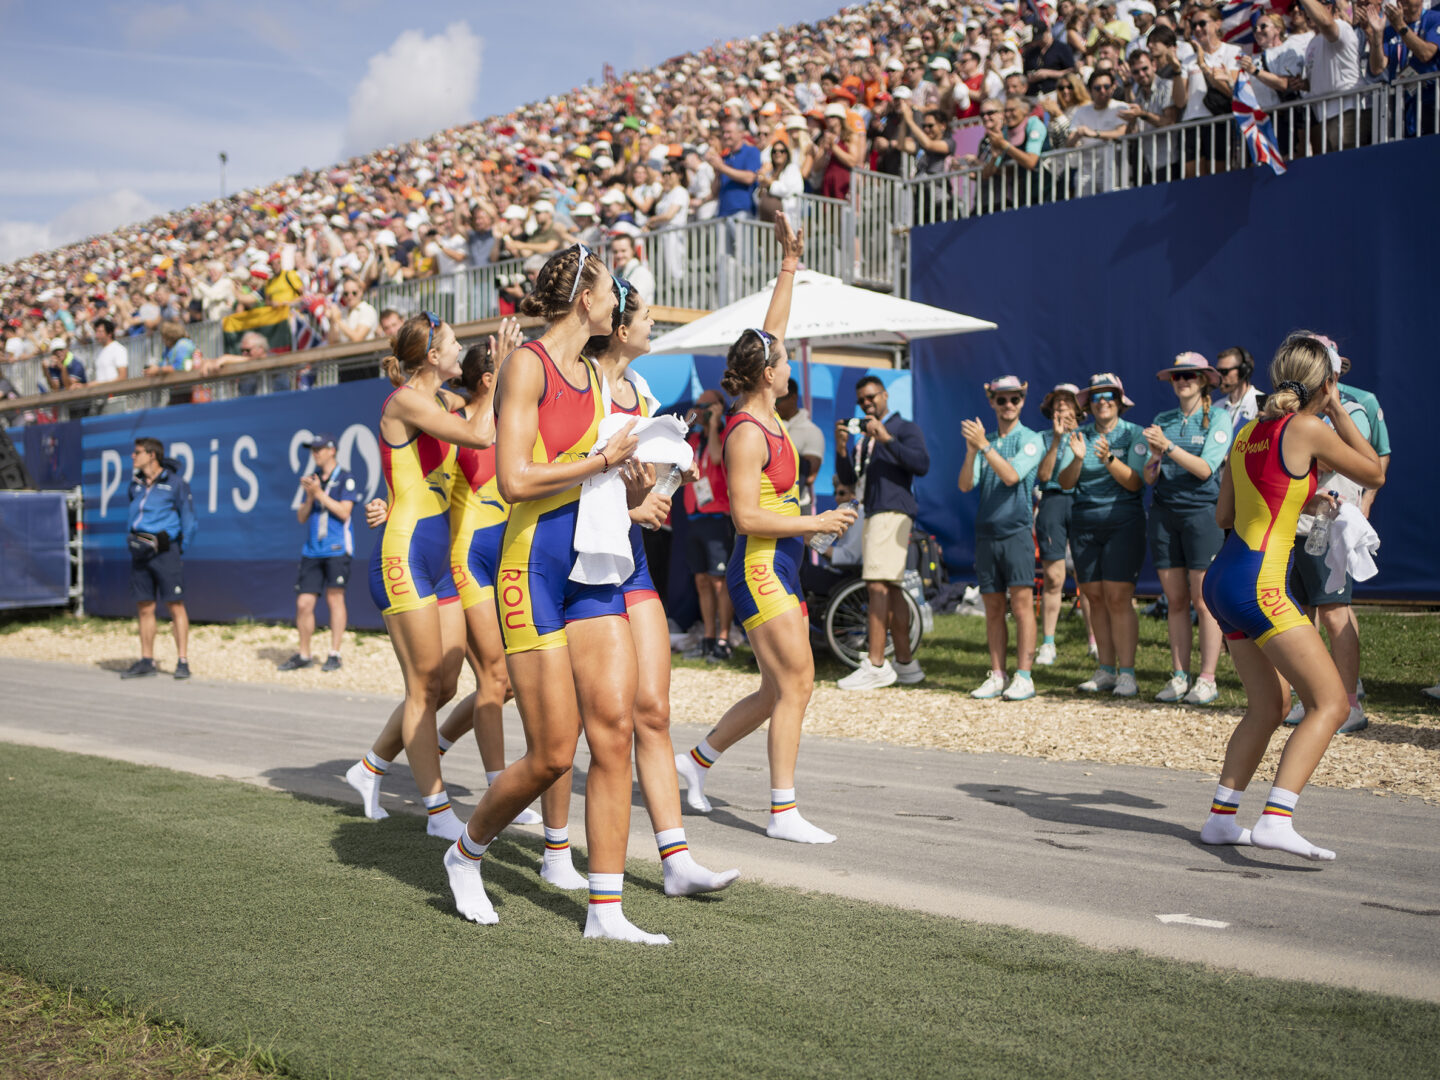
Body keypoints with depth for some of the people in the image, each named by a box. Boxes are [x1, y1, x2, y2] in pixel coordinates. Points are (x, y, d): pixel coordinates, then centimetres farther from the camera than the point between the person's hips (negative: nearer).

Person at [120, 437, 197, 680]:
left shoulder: (174, 482, -4)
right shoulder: (135, 483, 13)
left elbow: (188, 516, 0)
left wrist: (183, 546, -4)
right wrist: (132, 538, 13)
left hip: (165, 551, -6)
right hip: (140, 551, 6)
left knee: (175, 606, -4)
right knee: (144, 607, 7)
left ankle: (182, 662, -1)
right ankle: (146, 661, 14)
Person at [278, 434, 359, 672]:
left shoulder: (345, 479, 0)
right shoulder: (310, 479, 17)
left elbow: (344, 512, -11)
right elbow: (301, 517, 14)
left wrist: (320, 493, -14)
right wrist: (310, 496, -3)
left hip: (336, 548, -5)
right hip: (312, 550, 5)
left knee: (334, 598, -6)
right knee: (304, 603, 2)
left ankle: (334, 655, 0)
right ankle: (304, 655, 13)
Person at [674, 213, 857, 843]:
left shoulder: (765, 416, 10)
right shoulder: (747, 433, -15)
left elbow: (771, 329, 19)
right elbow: (746, 516, -20)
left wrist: (789, 264, 20)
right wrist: (815, 522, -15)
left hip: (780, 567, 10)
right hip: (759, 568, -10)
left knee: (780, 690, 12)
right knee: (795, 683, -9)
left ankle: (697, 760, 25)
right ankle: (784, 813, -3)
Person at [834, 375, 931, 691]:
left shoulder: (905, 428, 3)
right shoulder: (863, 436, 25)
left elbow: (922, 464, -13)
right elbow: (848, 477, 17)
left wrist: (886, 438, -18)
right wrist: (842, 448, 0)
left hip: (893, 511, -8)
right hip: (873, 513, 8)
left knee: (877, 585, -16)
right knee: (890, 590, 7)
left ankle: (876, 665, -19)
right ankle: (906, 663, 10)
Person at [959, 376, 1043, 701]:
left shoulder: (1030, 440, 0)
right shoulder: (984, 440, 13)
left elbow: (1011, 476, -15)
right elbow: (965, 485, 2)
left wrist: (984, 445, -20)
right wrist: (971, 451, -14)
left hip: (1017, 530, -4)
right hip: (986, 532, 5)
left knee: (1022, 604, -8)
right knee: (993, 609, 6)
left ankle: (1023, 677, -6)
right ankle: (997, 676, 10)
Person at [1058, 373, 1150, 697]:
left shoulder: (1133, 434, -1)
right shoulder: (1079, 435, 7)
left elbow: (1135, 482, -12)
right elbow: (1065, 483, 0)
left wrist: (1108, 459, -26)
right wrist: (1077, 458, -18)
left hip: (1123, 521, -4)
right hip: (1083, 523, 4)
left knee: (1118, 597, -10)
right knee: (1095, 597, 4)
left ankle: (1127, 674, -7)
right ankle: (1106, 670, 11)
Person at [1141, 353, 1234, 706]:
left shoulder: (1218, 418, 0)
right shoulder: (1162, 421, 12)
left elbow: (1205, 469, -12)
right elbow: (1149, 478, 7)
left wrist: (1168, 447, -20)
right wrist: (1154, 457, -14)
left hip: (1202, 511, -4)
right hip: (1164, 512, 4)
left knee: (1203, 600, -5)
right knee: (1175, 600, 6)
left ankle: (1207, 678, -1)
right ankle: (1179, 676, 9)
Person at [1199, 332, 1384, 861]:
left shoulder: (1249, 431, 13)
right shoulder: (1307, 429, -9)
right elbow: (1374, 474, 5)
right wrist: (1339, 412, 10)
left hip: (1225, 577, 9)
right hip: (1259, 584, -9)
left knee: (1268, 707, 18)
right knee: (1330, 703, -8)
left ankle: (1221, 817, 18)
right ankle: (1276, 818, -21)